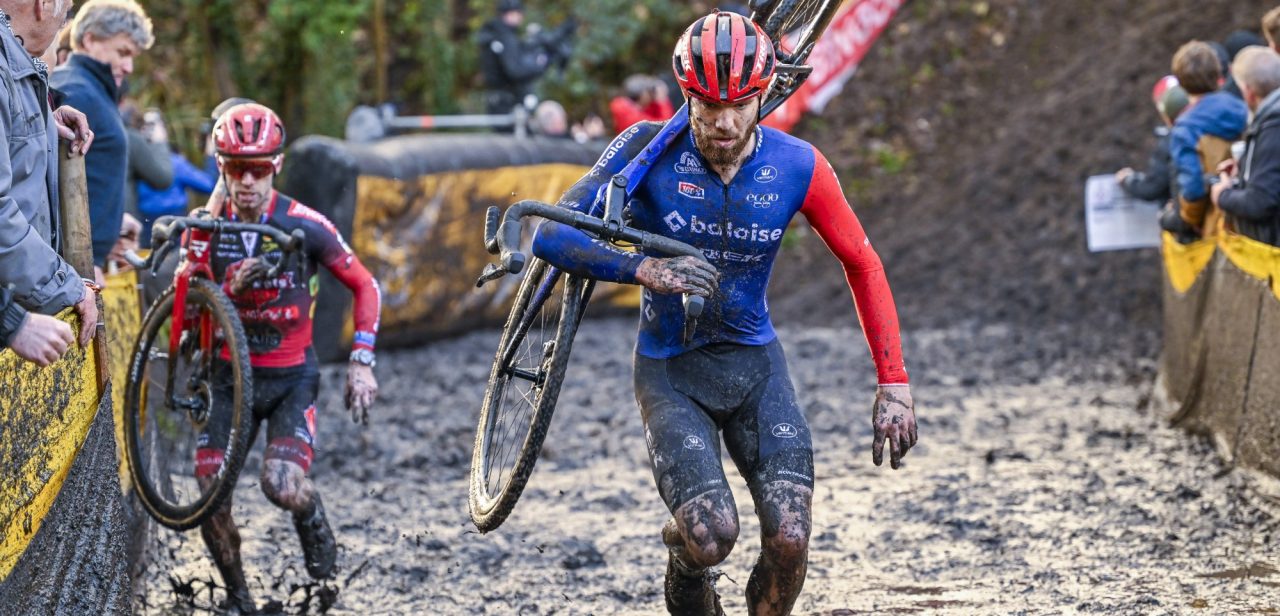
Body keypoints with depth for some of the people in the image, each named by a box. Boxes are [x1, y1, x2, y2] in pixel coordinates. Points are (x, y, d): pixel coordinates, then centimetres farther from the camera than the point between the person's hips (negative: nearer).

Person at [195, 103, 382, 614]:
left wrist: (361, 362, -8)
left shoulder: (306, 226, -11)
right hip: (231, 378, 2)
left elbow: (365, 287, 0)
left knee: (282, 486, -25)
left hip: (292, 378, -2)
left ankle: (316, 530, 12)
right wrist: (230, 289, -22)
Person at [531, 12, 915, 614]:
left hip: (755, 365, 2)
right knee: (711, 535, -22)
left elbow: (863, 266, 1)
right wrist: (643, 268, -35)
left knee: (789, 541, -16)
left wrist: (894, 385, -3)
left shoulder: (797, 166, -10)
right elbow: (551, 235, -19)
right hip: (670, 370, -2)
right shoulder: (649, 149, -16)